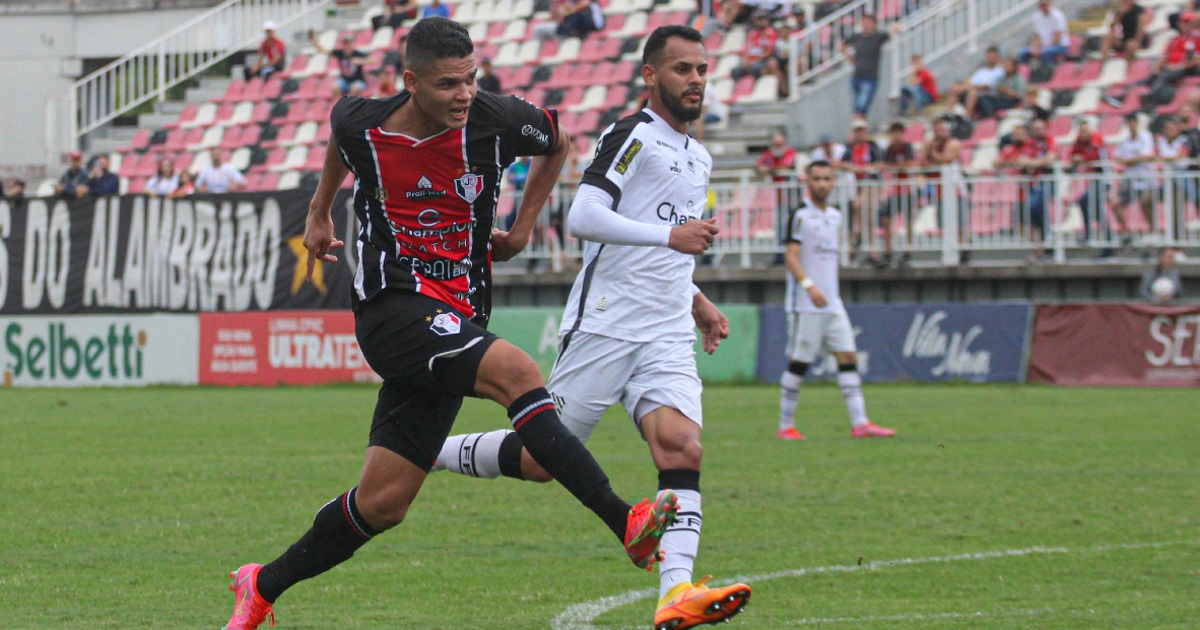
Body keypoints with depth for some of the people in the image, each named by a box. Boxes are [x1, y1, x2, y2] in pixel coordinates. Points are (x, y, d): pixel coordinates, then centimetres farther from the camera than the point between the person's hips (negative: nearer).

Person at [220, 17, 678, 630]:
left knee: (382, 503, 1)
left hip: (456, 321, 3)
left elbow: (557, 142, 19)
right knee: (518, 373, -30)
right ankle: (625, 523, -35)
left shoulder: (497, 120, -3)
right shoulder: (360, 124, -3)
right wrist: (320, 211, 32)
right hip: (391, 306, -3)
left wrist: (523, 227, 17)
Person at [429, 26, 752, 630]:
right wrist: (670, 236, -24)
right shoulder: (633, 134, -5)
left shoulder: (698, 159, 22)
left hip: (666, 337, 6)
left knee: (682, 448, -18)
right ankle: (422, 453, 21)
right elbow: (583, 217, -19)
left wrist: (696, 302, 22)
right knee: (541, 459, -4)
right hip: (603, 325, -6)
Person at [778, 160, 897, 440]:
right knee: (799, 363, -3)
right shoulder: (800, 215, -8)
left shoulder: (835, 215, 15)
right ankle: (785, 426, 5)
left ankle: (859, 423, -3)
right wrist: (809, 285, -29)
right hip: (805, 304, -7)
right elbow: (791, 257, -16)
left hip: (832, 303, 7)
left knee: (848, 357, -1)